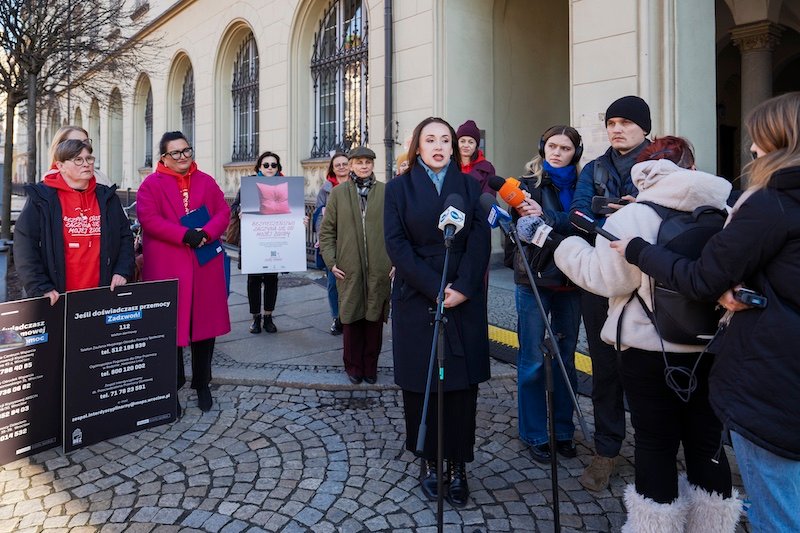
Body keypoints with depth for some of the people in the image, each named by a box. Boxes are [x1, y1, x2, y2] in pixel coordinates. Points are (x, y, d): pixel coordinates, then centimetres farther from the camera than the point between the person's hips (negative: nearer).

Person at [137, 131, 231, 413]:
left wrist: (206, 233, -14)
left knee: (205, 322, 8)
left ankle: (202, 384, 23)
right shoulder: (151, 184, 1)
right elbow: (148, 218, -11)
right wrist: (185, 235, -21)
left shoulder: (206, 181, 12)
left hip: (205, 265, 3)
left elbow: (223, 212, 5)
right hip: (166, 268, -3)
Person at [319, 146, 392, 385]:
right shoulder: (338, 193, 6)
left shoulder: (386, 192, 4)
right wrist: (331, 261, -1)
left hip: (379, 268, 0)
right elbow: (326, 230, 7)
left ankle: (370, 367, 21)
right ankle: (353, 367, 22)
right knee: (351, 317, 6)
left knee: (375, 318, 7)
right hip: (348, 269, 0)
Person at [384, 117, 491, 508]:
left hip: (465, 299, 1)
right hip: (416, 300, -1)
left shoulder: (469, 186, 10)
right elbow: (397, 244, -4)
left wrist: (462, 288, -13)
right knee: (421, 383, 4)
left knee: (462, 383, 3)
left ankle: (458, 466, 16)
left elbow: (479, 240, 1)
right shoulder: (399, 187, 5)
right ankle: (429, 462, 21)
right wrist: (435, 288, -13)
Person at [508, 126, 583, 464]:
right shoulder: (530, 182, -2)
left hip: (571, 280, 4)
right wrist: (524, 216, -33)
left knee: (565, 356, 11)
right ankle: (534, 434, 17)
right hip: (534, 280, -3)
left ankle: (562, 430, 26)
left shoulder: (581, 185, 7)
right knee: (533, 359, 2)